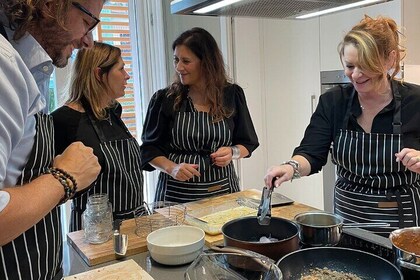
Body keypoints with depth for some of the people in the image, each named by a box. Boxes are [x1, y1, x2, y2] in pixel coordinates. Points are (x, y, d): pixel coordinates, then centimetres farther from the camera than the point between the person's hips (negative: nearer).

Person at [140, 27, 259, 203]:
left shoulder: (232, 95, 0)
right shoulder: (164, 99, -4)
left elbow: (247, 143, 10)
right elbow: (149, 149, 1)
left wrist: (233, 152, -11)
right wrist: (172, 168, -17)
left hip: (223, 189, 1)